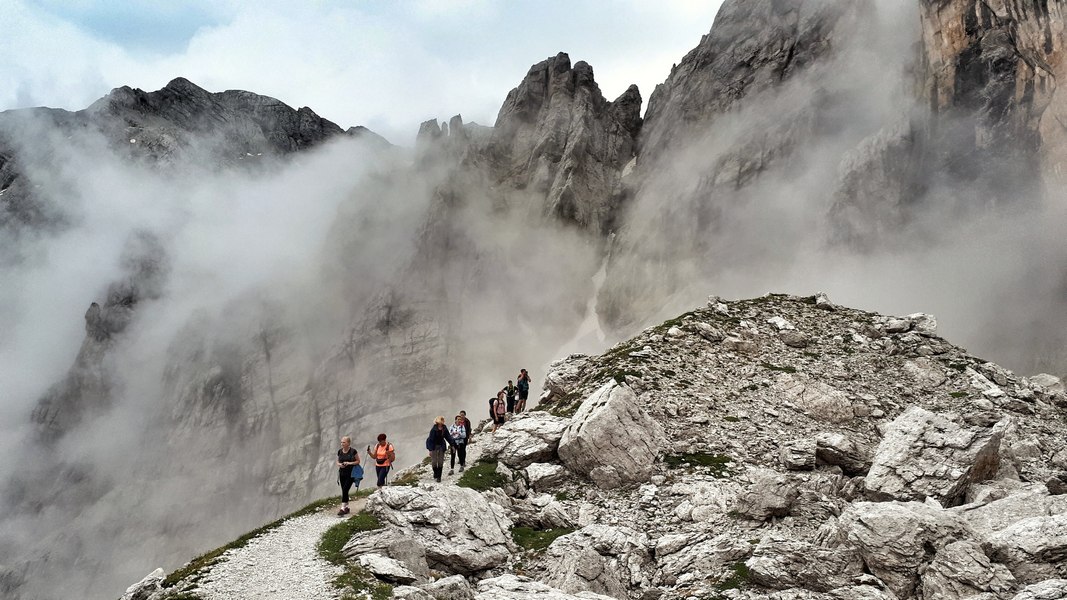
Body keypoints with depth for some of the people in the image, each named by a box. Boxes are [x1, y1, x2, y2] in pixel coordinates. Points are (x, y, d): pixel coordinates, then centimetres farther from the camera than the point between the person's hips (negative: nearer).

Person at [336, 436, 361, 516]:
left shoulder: (353, 451, -9)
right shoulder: (340, 451, 5)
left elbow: (358, 461, -2)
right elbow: (338, 461, 15)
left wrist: (349, 463, -18)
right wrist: (339, 464, -8)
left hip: (351, 474, -5)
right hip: (342, 473, 5)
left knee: (345, 490, -15)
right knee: (344, 491, 8)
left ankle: (343, 508, -16)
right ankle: (346, 508, 20)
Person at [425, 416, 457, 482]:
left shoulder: (444, 429, -6)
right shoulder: (434, 429, -19)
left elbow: (448, 437, 5)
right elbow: (431, 439, -18)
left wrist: (452, 445, 1)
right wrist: (430, 450, -20)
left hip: (441, 446, 4)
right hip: (434, 447, -4)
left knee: (440, 462, 1)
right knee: (434, 461, -3)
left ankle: (438, 477, 7)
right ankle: (435, 476, 16)